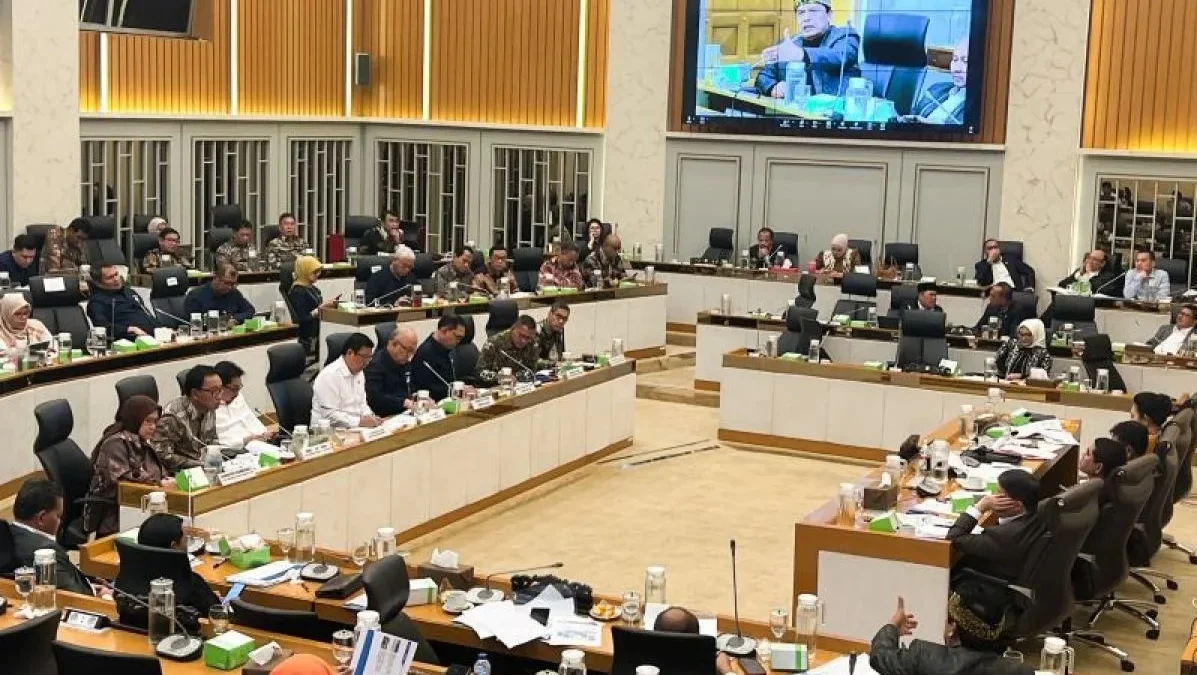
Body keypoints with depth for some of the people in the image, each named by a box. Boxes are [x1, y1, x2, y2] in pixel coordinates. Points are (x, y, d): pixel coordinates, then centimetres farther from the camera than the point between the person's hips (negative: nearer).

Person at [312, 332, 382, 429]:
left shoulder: (359, 373, 14)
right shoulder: (330, 375, -13)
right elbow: (329, 414, -18)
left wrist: (370, 417, 0)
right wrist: (359, 421, -24)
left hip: (353, 428, 8)